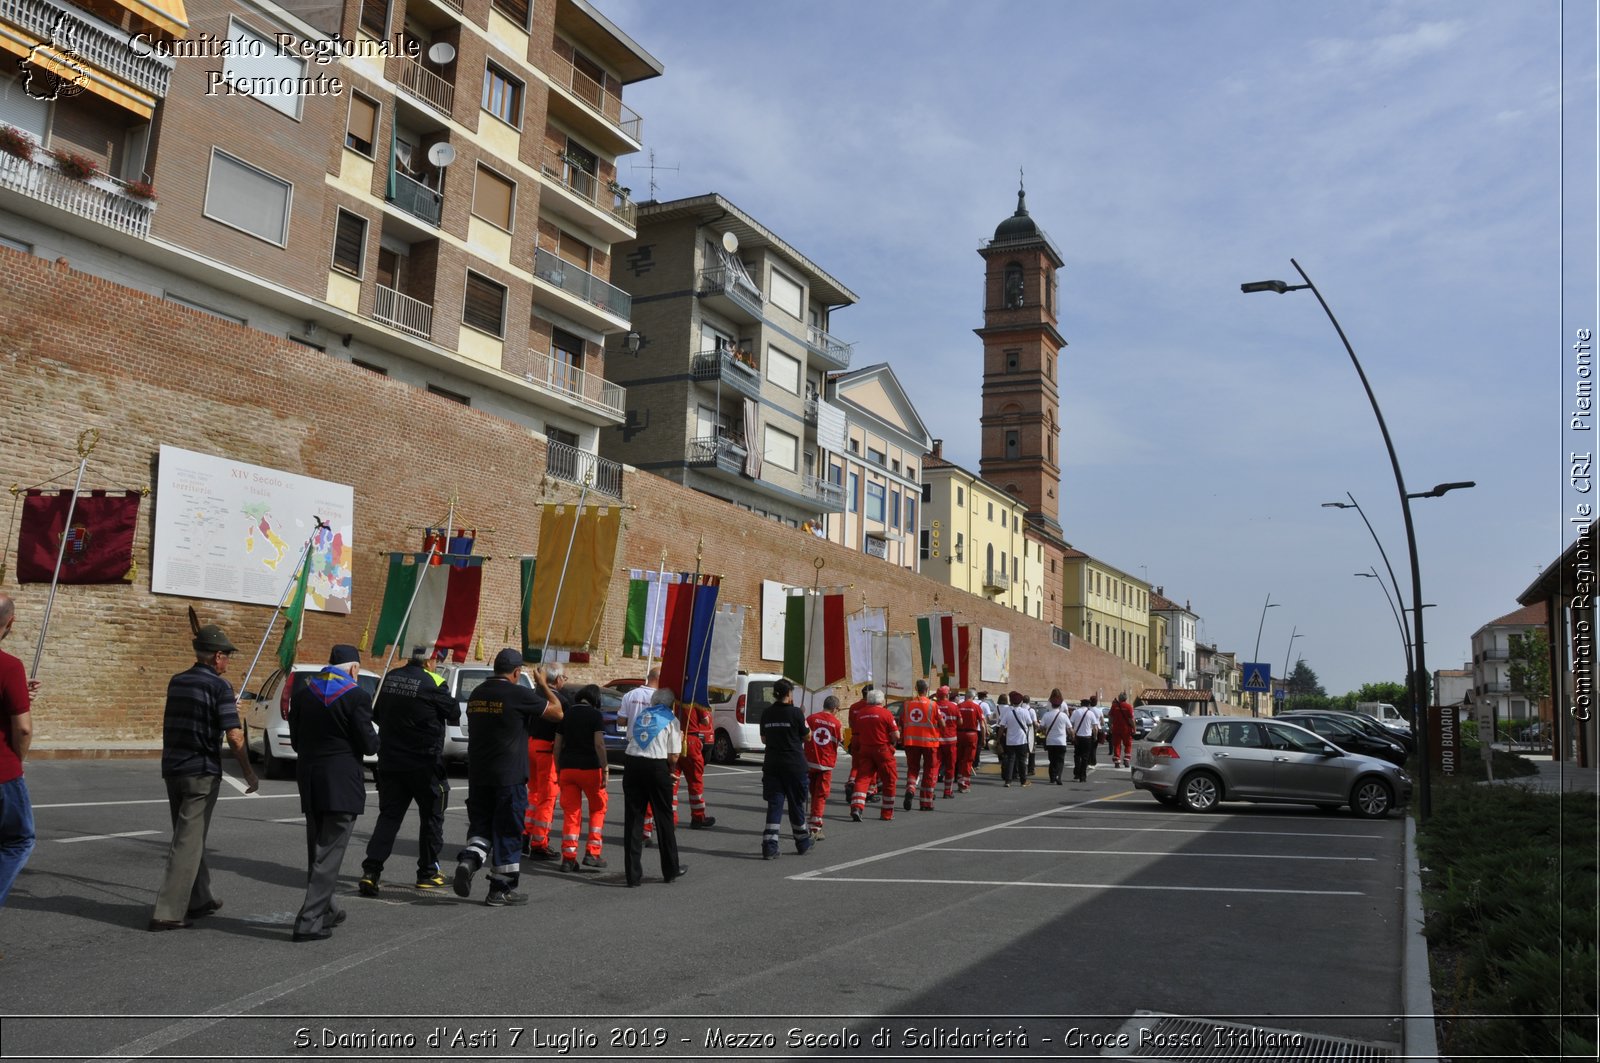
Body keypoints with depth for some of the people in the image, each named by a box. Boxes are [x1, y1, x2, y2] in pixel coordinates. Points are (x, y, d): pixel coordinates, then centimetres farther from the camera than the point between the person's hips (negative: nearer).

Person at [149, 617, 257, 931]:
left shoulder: (176, 682, 9)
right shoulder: (219, 686, -12)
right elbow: (234, 737, -16)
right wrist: (249, 775, -6)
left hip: (173, 770, 7)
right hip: (202, 773, -7)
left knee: (189, 836, 18)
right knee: (189, 842, -2)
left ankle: (199, 899, 29)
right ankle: (168, 911, -4)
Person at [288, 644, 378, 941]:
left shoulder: (302, 692, 5)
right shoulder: (356, 696, -12)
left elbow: (296, 741, 10)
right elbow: (369, 745, -12)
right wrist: (375, 738, 10)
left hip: (310, 782, 6)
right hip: (342, 785, -6)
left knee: (317, 852, 19)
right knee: (329, 854, 0)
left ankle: (326, 909, 32)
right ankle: (310, 920, -2)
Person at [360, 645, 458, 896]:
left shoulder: (390, 678, 3)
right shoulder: (433, 683, -16)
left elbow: (376, 715, 14)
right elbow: (454, 714, -5)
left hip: (389, 761, 5)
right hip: (425, 764, -5)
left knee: (388, 816, 9)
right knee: (431, 816, 11)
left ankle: (371, 870, -5)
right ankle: (428, 873, 19)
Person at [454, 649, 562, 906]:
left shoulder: (477, 693, 9)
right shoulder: (518, 694, -13)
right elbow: (557, 713, -5)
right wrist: (543, 685, 7)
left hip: (477, 775, 6)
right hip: (509, 777, -6)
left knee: (480, 826, 16)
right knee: (507, 832, 4)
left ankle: (468, 859, -11)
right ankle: (501, 890, 10)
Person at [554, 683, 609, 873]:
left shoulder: (566, 714, 9)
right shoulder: (595, 715, -5)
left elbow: (557, 745, 9)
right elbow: (599, 744, -13)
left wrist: (558, 769, 16)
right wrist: (604, 769, -8)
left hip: (567, 767, 4)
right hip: (590, 767, -4)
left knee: (570, 812, 8)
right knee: (598, 808, 13)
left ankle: (568, 857, 3)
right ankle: (592, 853, 7)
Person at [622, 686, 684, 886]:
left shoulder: (637, 715, 16)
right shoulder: (671, 720, 4)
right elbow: (673, 757, 0)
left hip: (632, 763, 3)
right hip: (657, 767, -3)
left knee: (633, 818, 7)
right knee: (664, 818, 12)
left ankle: (633, 874, 7)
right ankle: (671, 870, 23)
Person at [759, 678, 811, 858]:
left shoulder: (767, 713, 2)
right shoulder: (795, 712, -11)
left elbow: (764, 739, 12)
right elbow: (807, 736, -1)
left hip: (771, 764, 3)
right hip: (794, 764, -3)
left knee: (774, 804, 5)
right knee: (796, 804, 9)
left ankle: (769, 846, -3)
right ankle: (803, 844, 24)